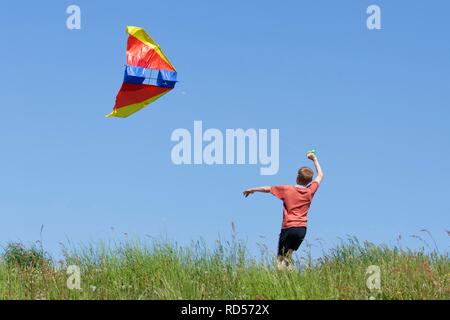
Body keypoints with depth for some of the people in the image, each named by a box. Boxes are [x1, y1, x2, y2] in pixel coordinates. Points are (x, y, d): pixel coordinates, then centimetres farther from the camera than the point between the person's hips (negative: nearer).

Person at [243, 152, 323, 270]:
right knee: (288, 255, 17)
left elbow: (267, 189, 7)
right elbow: (320, 176, 20)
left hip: (288, 228, -4)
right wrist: (315, 159, 31)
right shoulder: (310, 191, 3)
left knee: (280, 257, -4)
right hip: (302, 228, 4)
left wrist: (252, 190, 24)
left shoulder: (287, 190, -4)